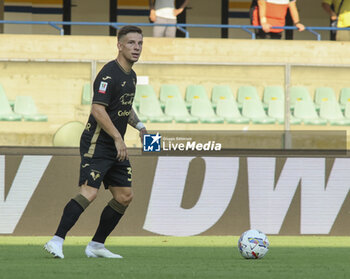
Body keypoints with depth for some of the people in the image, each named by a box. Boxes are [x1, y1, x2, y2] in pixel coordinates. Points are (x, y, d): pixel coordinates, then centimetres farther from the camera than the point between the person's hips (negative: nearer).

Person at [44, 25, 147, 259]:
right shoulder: (109, 74, -15)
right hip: (97, 145, -9)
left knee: (125, 196, 8)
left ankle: (96, 245, 16)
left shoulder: (131, 76, 14)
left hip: (116, 147, 9)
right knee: (89, 193, -21)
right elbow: (98, 110, -22)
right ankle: (57, 241, -21)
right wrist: (118, 138, -23)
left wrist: (139, 126, 15)